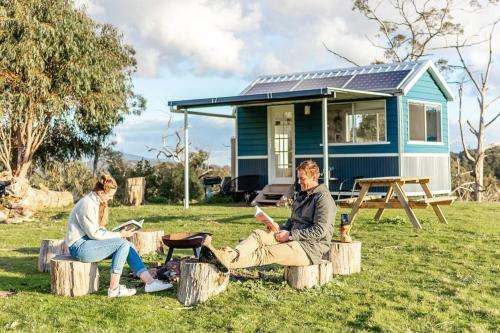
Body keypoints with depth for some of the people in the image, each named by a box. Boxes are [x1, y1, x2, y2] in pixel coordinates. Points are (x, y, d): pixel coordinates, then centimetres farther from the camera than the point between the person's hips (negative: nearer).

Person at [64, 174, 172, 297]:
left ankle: (150, 282, -13)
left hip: (89, 241, 9)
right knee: (123, 243, -21)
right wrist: (119, 235, -14)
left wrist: (117, 234, -2)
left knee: (128, 245, -6)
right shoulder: (87, 205, -19)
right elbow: (94, 233, -20)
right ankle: (114, 289, -17)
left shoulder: (97, 202, 11)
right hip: (80, 246, -9)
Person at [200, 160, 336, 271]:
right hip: (293, 239, 9)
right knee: (258, 234, -15)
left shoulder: (323, 198, -9)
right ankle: (231, 255, -41)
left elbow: (319, 231, -18)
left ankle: (228, 261, -44)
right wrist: (281, 229, 6)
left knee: (268, 253, -29)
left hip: (311, 248, -8)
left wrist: (290, 235, -17)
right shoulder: (302, 195, 21)